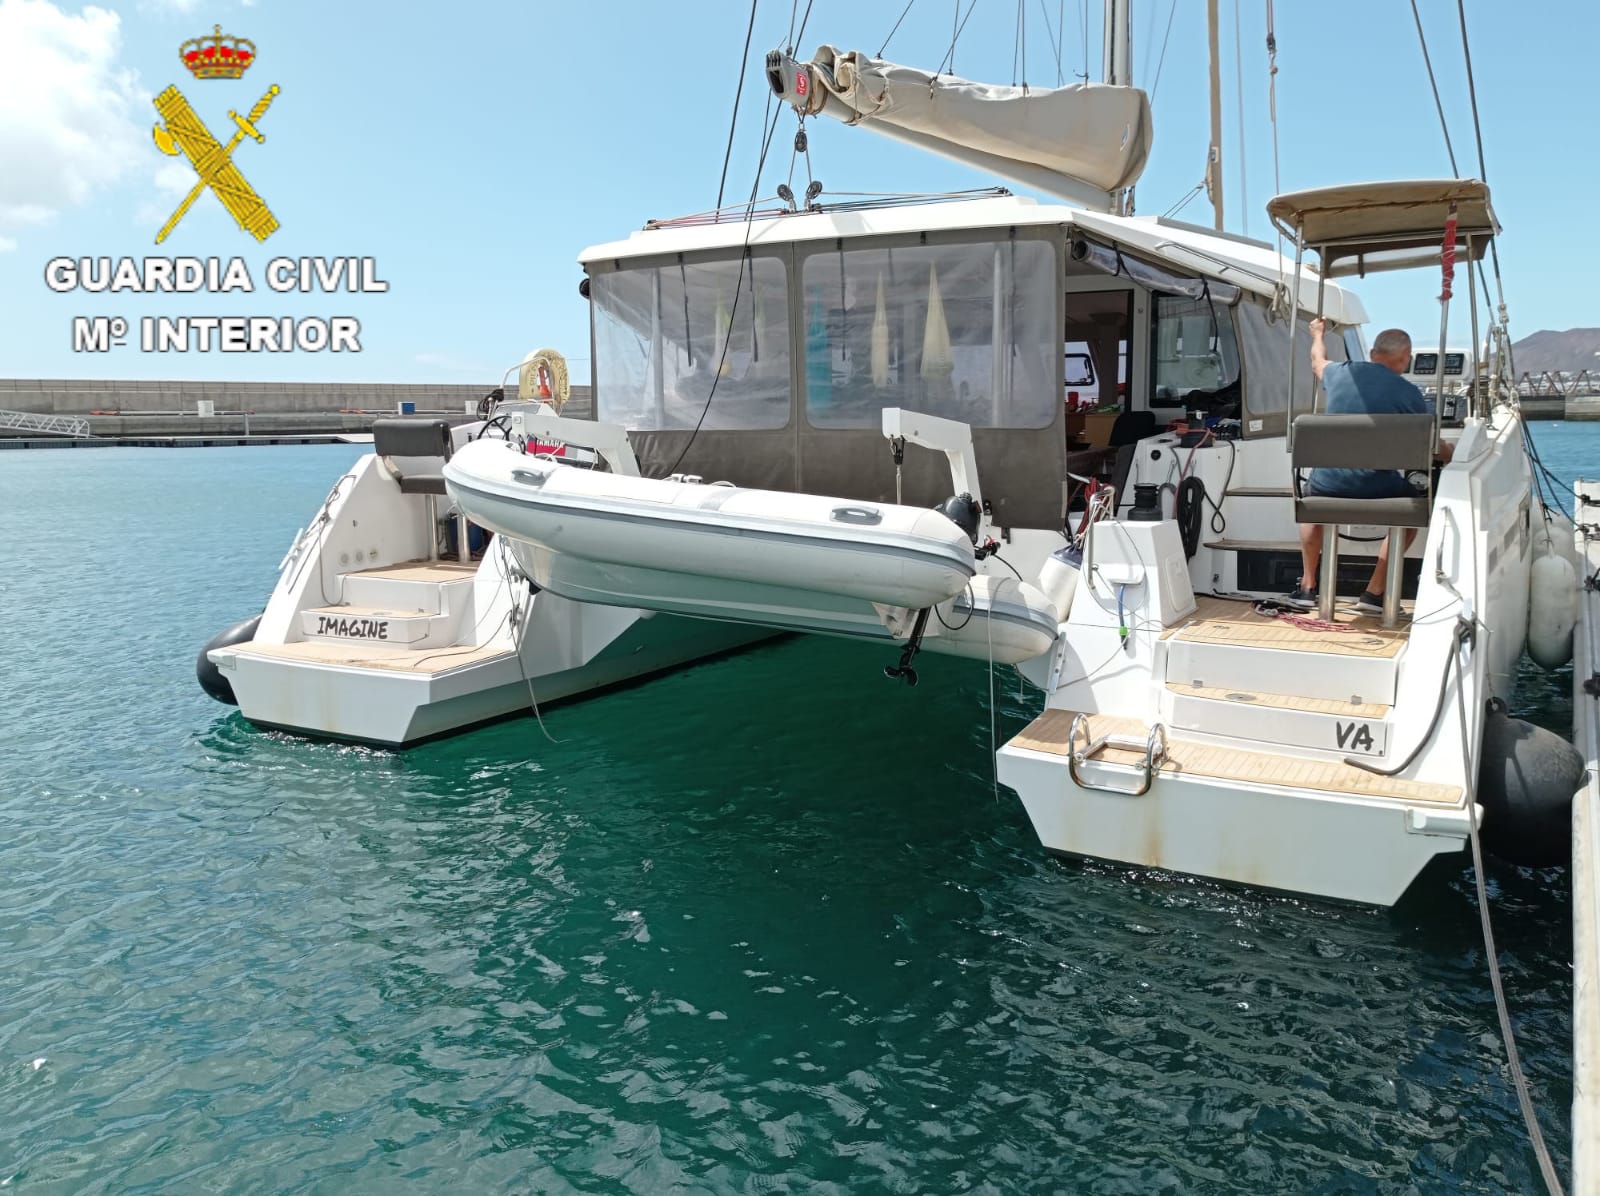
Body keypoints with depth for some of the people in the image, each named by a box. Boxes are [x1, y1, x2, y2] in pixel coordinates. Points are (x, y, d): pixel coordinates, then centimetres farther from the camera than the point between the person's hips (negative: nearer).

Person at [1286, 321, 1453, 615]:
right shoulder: (1409, 394, -2)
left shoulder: (1340, 373, 4)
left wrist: (1318, 334, 52)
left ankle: (1307, 588, 36)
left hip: (1328, 484, 3)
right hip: (1376, 489, -2)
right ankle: (1374, 592, 22)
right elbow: (1434, 448, 11)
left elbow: (1317, 362, 31)